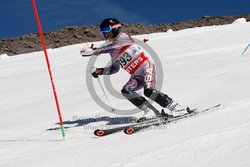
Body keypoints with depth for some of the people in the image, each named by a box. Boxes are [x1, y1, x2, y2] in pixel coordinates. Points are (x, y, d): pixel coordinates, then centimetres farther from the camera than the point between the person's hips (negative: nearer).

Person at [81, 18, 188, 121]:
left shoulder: (124, 37, -5)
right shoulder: (112, 51, 16)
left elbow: (114, 45, -26)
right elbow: (115, 68, 22)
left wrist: (93, 51, -31)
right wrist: (101, 71, 6)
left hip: (146, 68, -7)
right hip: (136, 76, 7)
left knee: (148, 91, -27)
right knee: (126, 91, -16)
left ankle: (174, 107, -15)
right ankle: (152, 112, -15)